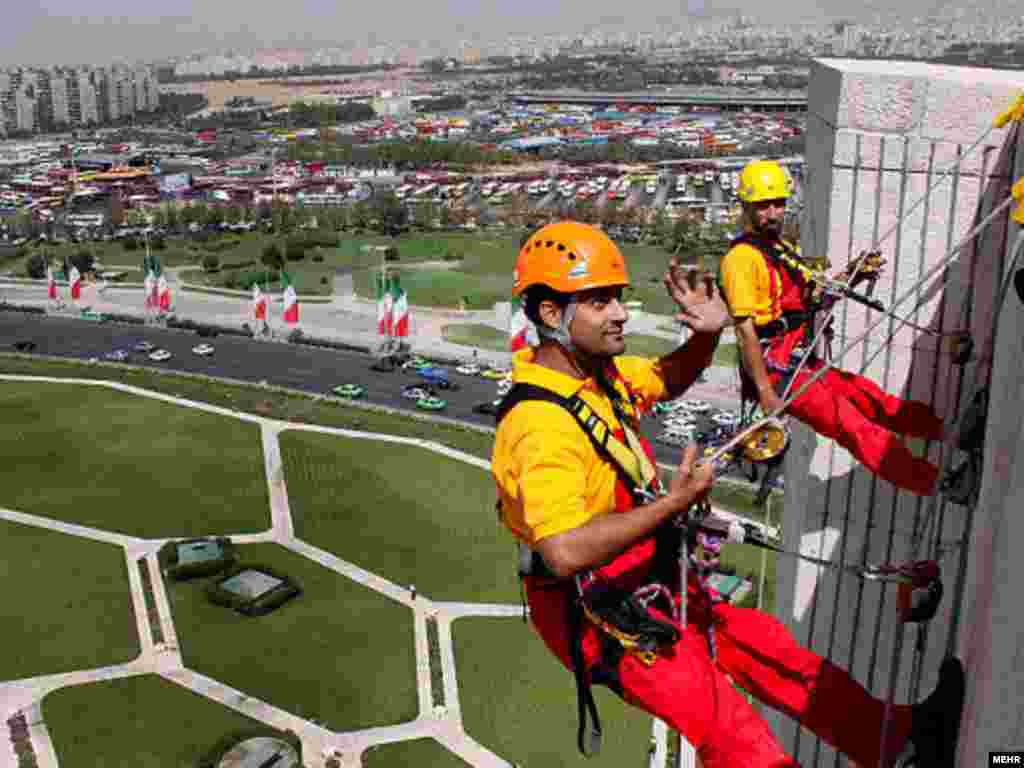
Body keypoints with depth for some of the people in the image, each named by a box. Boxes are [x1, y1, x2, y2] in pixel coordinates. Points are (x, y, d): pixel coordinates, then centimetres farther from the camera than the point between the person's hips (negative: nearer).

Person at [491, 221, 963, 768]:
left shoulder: (600, 371, 2)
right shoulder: (540, 424, -28)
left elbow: (668, 381, 21)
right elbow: (565, 552, -36)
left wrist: (708, 333, 1)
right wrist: (673, 502, -30)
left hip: (643, 577, 9)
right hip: (593, 612, -9)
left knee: (761, 643, 10)